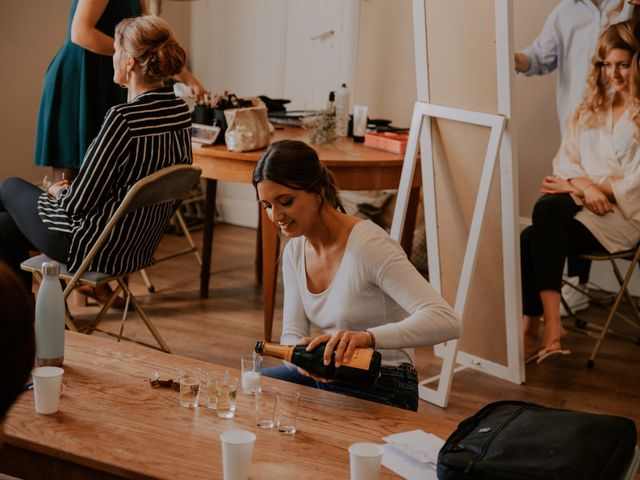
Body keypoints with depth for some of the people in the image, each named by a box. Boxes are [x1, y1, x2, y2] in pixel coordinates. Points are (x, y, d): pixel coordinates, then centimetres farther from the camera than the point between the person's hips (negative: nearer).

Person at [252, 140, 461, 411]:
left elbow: (446, 322, -31)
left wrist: (367, 337, -46)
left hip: (382, 391, -7)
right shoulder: (295, 250, 2)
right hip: (326, 378, 8)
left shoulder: (368, 245, -22)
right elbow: (292, 335, 0)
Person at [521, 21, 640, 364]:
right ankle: (549, 326, -31)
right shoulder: (591, 107, 19)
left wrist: (575, 184, -10)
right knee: (546, 209, -29)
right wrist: (584, 185, -10)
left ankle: (533, 329, -29)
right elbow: (565, 158, 13)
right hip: (583, 203, 6)